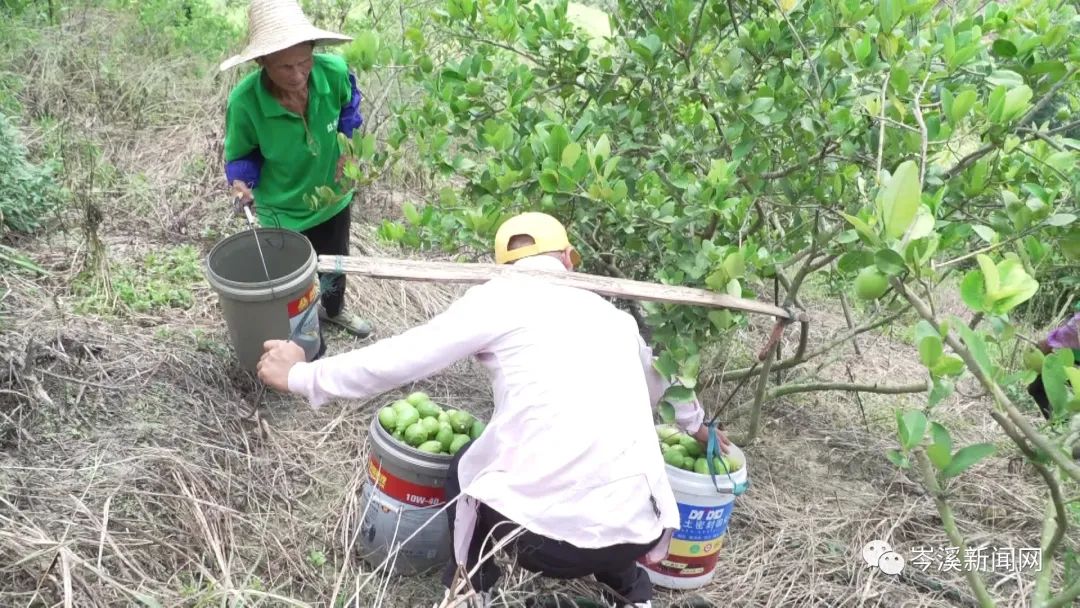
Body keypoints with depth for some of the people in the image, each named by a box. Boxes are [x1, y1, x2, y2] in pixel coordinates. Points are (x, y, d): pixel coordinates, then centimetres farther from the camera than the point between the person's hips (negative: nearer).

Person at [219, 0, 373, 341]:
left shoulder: (334, 72, -28)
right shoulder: (244, 102, -34)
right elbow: (241, 156, -13)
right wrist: (242, 181, -33)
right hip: (284, 212, -4)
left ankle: (334, 310, 64)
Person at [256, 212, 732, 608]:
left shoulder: (501, 295, 4)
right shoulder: (612, 316, 19)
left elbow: (399, 359, 3)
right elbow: (659, 379, 39)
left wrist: (301, 376, 19)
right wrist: (697, 424, 60)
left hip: (540, 532, -4)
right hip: (636, 535, 4)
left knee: (466, 468, 28)